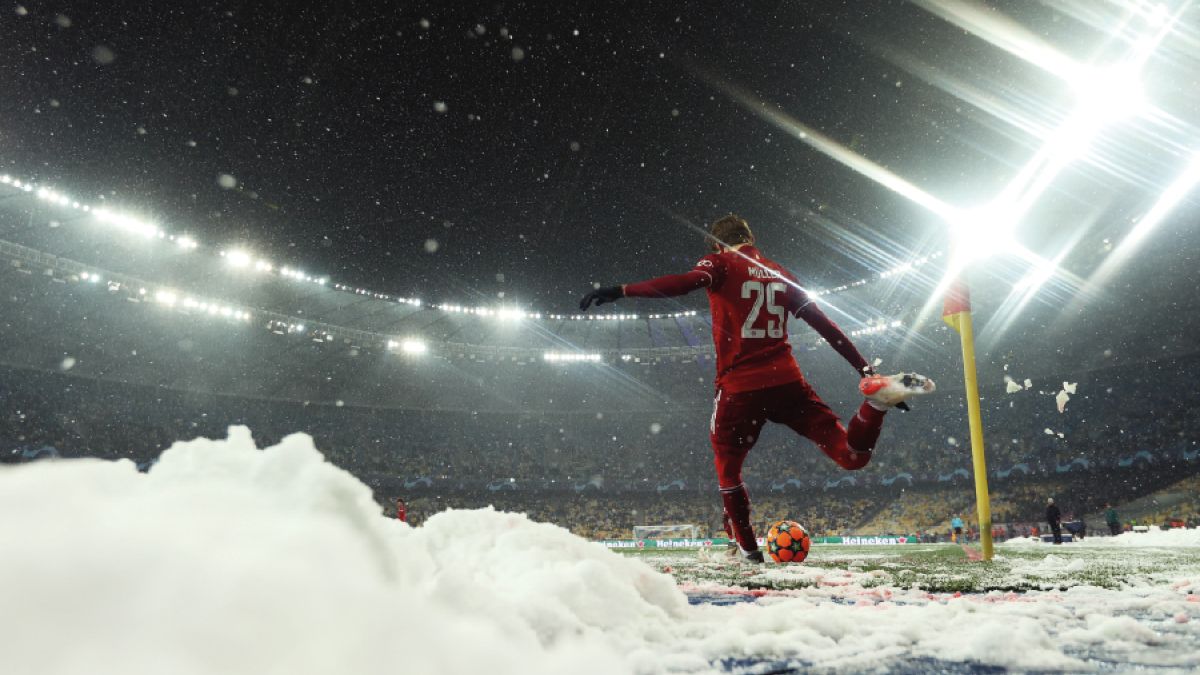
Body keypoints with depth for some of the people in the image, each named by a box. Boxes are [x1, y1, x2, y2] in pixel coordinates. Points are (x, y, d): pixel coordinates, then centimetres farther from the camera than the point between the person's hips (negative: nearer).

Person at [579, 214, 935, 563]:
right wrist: (866, 370, 18)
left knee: (728, 471, 20)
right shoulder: (780, 274, 18)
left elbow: (686, 282, -18)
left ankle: (746, 549, 21)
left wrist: (621, 291, -23)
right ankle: (879, 396, -18)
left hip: (739, 388, -3)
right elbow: (825, 325, 16)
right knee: (853, 457, 8)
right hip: (787, 383, 4)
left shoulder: (722, 263, 4)